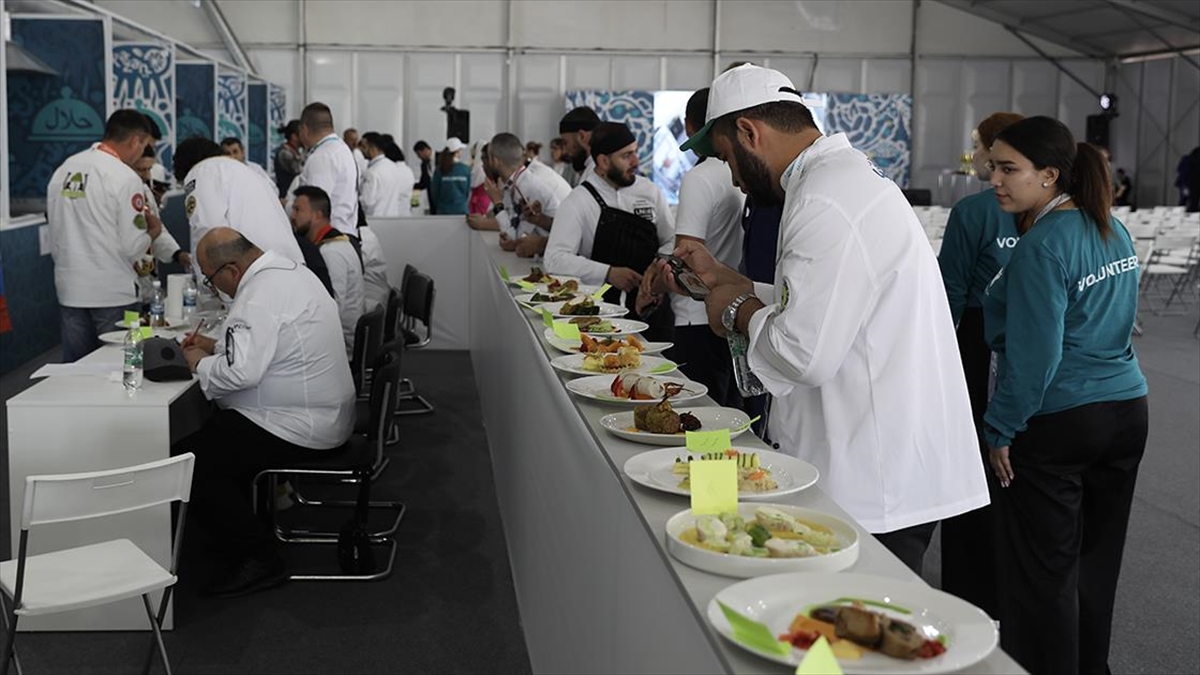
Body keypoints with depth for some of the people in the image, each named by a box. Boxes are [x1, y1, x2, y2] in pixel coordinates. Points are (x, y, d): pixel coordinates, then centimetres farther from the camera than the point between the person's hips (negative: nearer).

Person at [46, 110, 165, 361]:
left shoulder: (63, 170, 5)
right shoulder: (125, 178, -14)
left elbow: (53, 228, 12)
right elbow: (133, 247, -15)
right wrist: (153, 231, 5)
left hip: (70, 290, 6)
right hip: (113, 293, -6)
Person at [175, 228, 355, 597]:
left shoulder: (261, 295, -22)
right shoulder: (289, 271, 12)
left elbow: (241, 371, -29)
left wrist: (200, 362, -10)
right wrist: (216, 345, 17)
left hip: (295, 428, -11)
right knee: (215, 432, 25)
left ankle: (257, 559, -7)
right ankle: (240, 529, 28)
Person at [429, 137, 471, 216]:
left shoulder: (439, 170, -6)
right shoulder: (466, 169, -4)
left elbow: (435, 192, 2)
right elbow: (468, 192, 6)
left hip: (443, 211, 0)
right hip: (461, 210, 0)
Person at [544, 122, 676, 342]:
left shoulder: (650, 191, 10)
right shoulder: (578, 202, -2)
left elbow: (672, 241, 15)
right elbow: (555, 259, -11)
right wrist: (608, 273, -20)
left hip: (652, 306, 3)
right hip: (603, 310, -3)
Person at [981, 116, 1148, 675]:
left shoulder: (1042, 245, -19)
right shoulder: (1113, 231, 7)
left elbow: (1034, 354, -20)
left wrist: (1001, 428, -11)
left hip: (1056, 421, -8)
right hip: (1126, 411, 8)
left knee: (1042, 571, 4)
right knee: (1097, 561, 18)